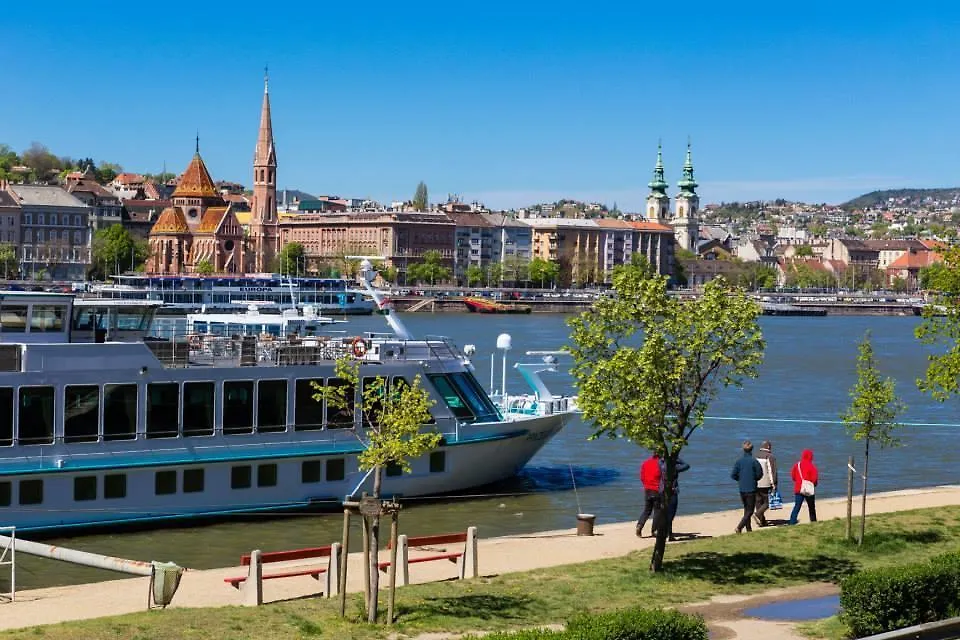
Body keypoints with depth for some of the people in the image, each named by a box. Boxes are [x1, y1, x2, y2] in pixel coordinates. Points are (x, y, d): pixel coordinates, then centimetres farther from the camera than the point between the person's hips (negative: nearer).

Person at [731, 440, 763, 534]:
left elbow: (733, 475, -3)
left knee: (746, 510, 17)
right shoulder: (754, 461, -12)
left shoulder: (739, 461, -2)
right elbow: (759, 474, -6)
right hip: (751, 489, -4)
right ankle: (739, 527, -16)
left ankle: (749, 529, 21)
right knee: (750, 511, 0)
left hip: (742, 489, 4)